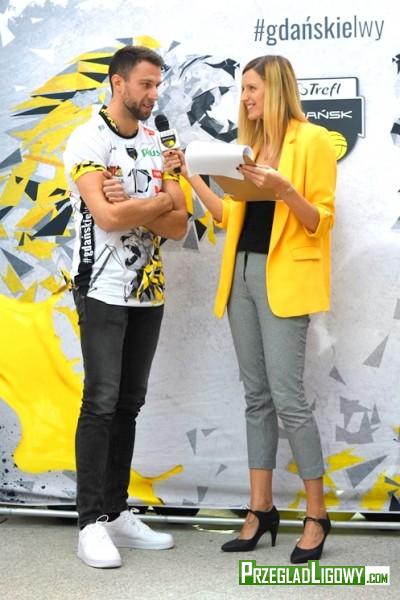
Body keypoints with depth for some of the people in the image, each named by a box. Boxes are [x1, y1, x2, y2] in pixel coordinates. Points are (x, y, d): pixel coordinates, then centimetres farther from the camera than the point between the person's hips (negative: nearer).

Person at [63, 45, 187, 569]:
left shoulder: (159, 145, 11)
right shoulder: (87, 141, -7)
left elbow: (179, 226, 2)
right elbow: (107, 216, -20)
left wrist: (131, 204, -14)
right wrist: (161, 200, -6)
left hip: (148, 291, 6)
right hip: (103, 290, -6)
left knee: (129, 405, 8)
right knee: (101, 403, -7)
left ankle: (117, 512, 16)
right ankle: (92, 523, 0)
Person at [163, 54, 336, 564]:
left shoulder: (311, 140, -4)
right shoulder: (249, 144, 16)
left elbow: (322, 220, -9)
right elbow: (229, 216, 14)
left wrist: (283, 189, -24)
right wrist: (190, 175, 8)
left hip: (282, 277, -7)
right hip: (241, 274, 7)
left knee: (287, 396, -8)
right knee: (256, 395, 9)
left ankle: (316, 516, 4)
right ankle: (261, 509, 16)